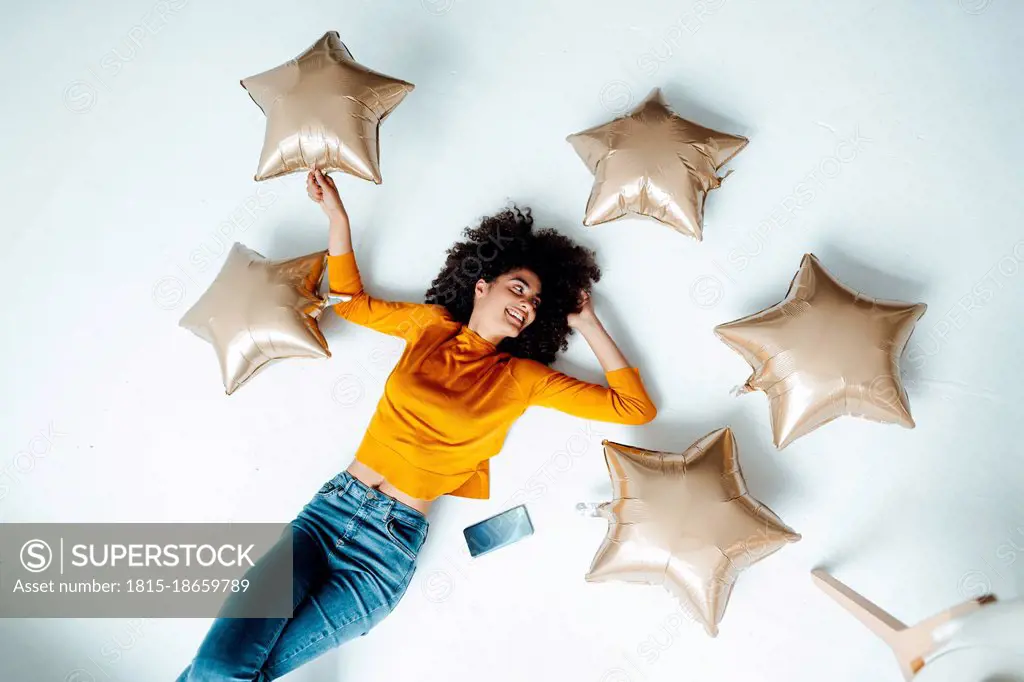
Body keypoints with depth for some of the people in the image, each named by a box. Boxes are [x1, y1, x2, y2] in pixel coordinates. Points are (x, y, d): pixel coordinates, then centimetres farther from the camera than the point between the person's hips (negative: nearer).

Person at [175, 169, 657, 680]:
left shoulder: (522, 378, 4)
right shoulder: (431, 324, 10)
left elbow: (636, 408, 2)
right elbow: (349, 301, 22)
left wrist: (587, 324, 3)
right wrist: (337, 216, 12)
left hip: (390, 546, -2)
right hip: (331, 506, 2)